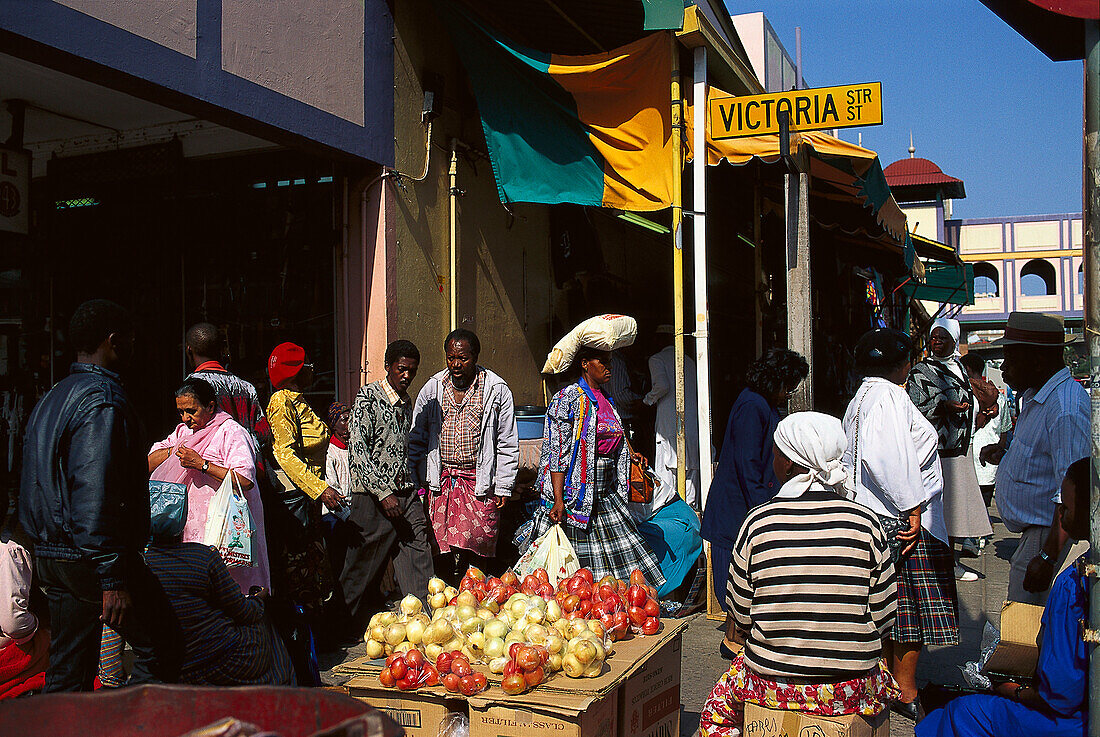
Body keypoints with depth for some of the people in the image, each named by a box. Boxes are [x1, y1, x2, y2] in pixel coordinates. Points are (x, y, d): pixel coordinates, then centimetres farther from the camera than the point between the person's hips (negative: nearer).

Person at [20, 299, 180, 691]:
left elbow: (34, 486, 20)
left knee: (66, 676, 15)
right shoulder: (103, 399, -15)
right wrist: (114, 579, -23)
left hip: (49, 556, 10)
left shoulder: (51, 398, 16)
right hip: (93, 557, -10)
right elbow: (94, 495, -23)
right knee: (160, 649, 1)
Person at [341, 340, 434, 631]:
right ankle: (358, 626, 20)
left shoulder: (407, 402, 14)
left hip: (405, 492, 6)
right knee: (365, 564, 4)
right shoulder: (368, 397, -8)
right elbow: (358, 450, -15)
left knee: (419, 559, 2)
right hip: (374, 495, -6)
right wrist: (383, 493, -19)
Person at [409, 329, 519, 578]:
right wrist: (416, 484, 9)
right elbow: (416, 438, 14)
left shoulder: (497, 390, 1)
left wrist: (503, 488, 0)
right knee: (442, 554, 0)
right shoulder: (431, 389, 8)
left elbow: (508, 445, 4)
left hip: (481, 483, -2)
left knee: (473, 547, -10)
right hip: (440, 482, 3)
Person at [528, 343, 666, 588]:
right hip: (577, 494, -8)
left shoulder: (606, 401, 16)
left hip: (606, 495, 8)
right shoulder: (567, 399, -9)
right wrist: (558, 500, -20)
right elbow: (558, 452, -14)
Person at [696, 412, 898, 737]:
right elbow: (883, 619, -4)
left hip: (771, 684, -1)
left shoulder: (758, 522, -12)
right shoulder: (866, 522, -11)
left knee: (716, 710, 30)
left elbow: (740, 617, -5)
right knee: (885, 684, 36)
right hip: (851, 692, 1)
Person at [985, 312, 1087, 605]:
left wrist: (1048, 557, -25)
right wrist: (1005, 454, 13)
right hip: (1034, 533, 10)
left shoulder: (1066, 408, -22)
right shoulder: (1035, 396, 13)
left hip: (1052, 536, -10)